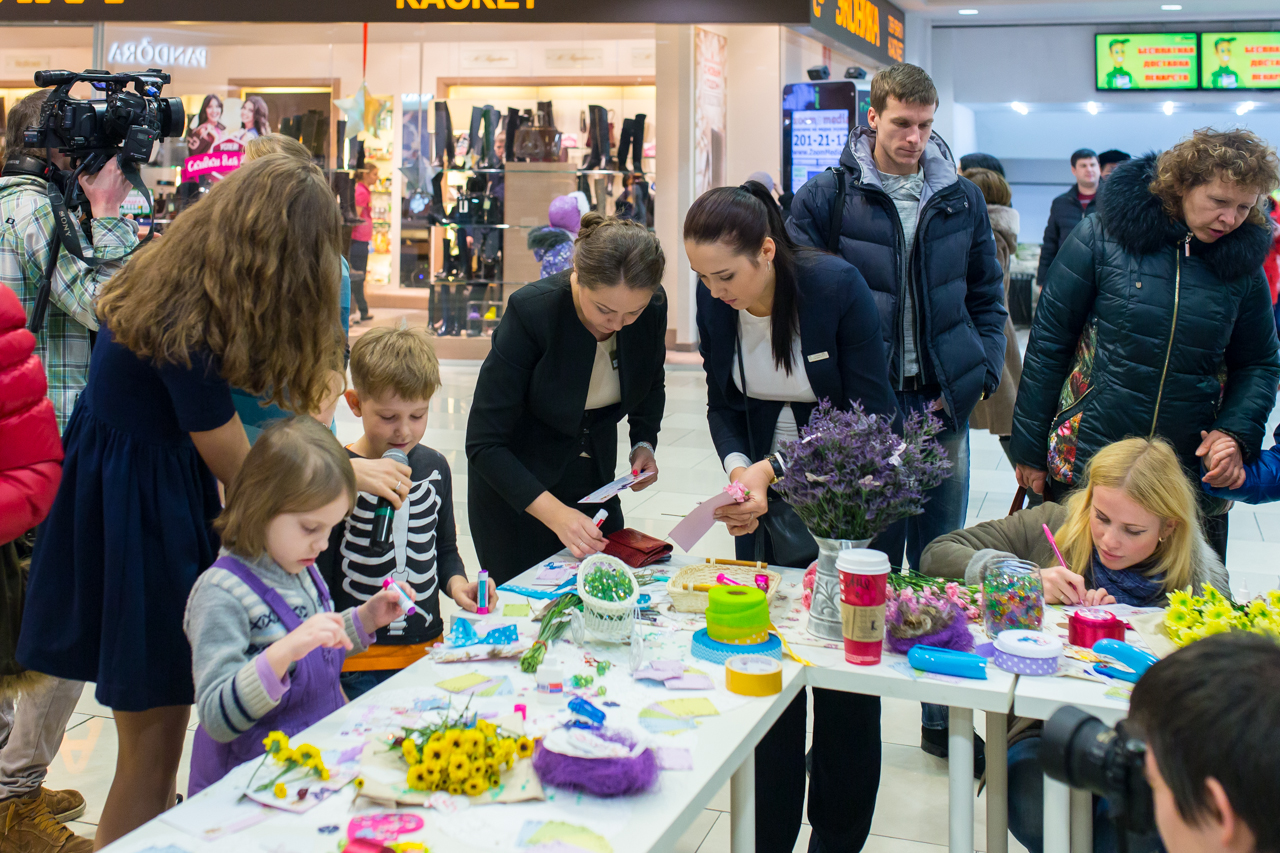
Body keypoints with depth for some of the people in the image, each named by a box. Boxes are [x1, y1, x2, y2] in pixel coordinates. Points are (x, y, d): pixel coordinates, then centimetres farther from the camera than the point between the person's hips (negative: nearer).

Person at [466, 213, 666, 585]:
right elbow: (483, 443, -25)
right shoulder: (531, 311, -28)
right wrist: (554, 512, -33)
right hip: (513, 486, -4)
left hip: (594, 477, 4)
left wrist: (644, 443, -6)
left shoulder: (654, 307, -14)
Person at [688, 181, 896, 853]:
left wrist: (776, 469, -26)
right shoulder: (715, 303, -10)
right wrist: (738, 467, -18)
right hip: (767, 493, 3)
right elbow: (723, 403, 2)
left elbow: (872, 414, -19)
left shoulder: (838, 286, -23)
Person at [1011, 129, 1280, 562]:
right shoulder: (1103, 237, -6)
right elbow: (1049, 343, -2)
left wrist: (1236, 433, -7)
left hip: (1192, 477, 2)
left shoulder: (1243, 262, 3)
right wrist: (1030, 450, -1)